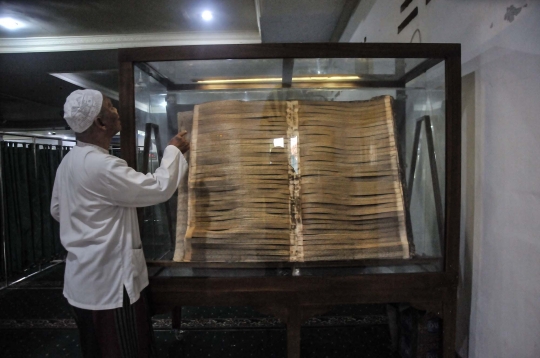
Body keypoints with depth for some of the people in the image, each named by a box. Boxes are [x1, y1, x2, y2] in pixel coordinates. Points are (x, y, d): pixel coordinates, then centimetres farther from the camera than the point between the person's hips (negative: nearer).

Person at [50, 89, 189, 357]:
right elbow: (160, 188, -24)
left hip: (85, 279, 9)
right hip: (109, 280, -9)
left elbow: (57, 210, 17)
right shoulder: (102, 166, -26)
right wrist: (173, 149, -10)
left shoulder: (69, 161, 5)